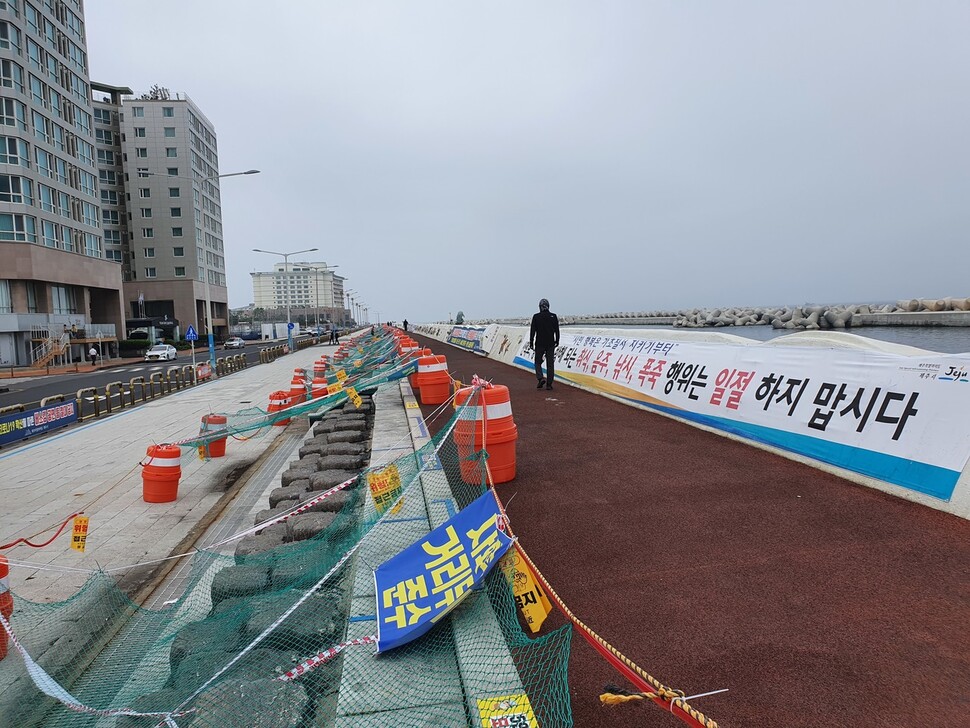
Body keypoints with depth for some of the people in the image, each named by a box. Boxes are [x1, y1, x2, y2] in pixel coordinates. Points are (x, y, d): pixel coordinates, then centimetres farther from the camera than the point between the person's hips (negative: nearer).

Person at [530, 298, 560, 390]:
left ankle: (540, 378, -10)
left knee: (538, 362, 12)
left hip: (539, 343, -1)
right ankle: (549, 384, 5)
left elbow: (532, 331, -4)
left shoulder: (536, 317, -5)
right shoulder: (553, 316, 0)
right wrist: (557, 341, 14)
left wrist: (531, 343, 2)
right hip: (551, 344, 1)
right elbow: (557, 331, 4)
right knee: (550, 364, 6)